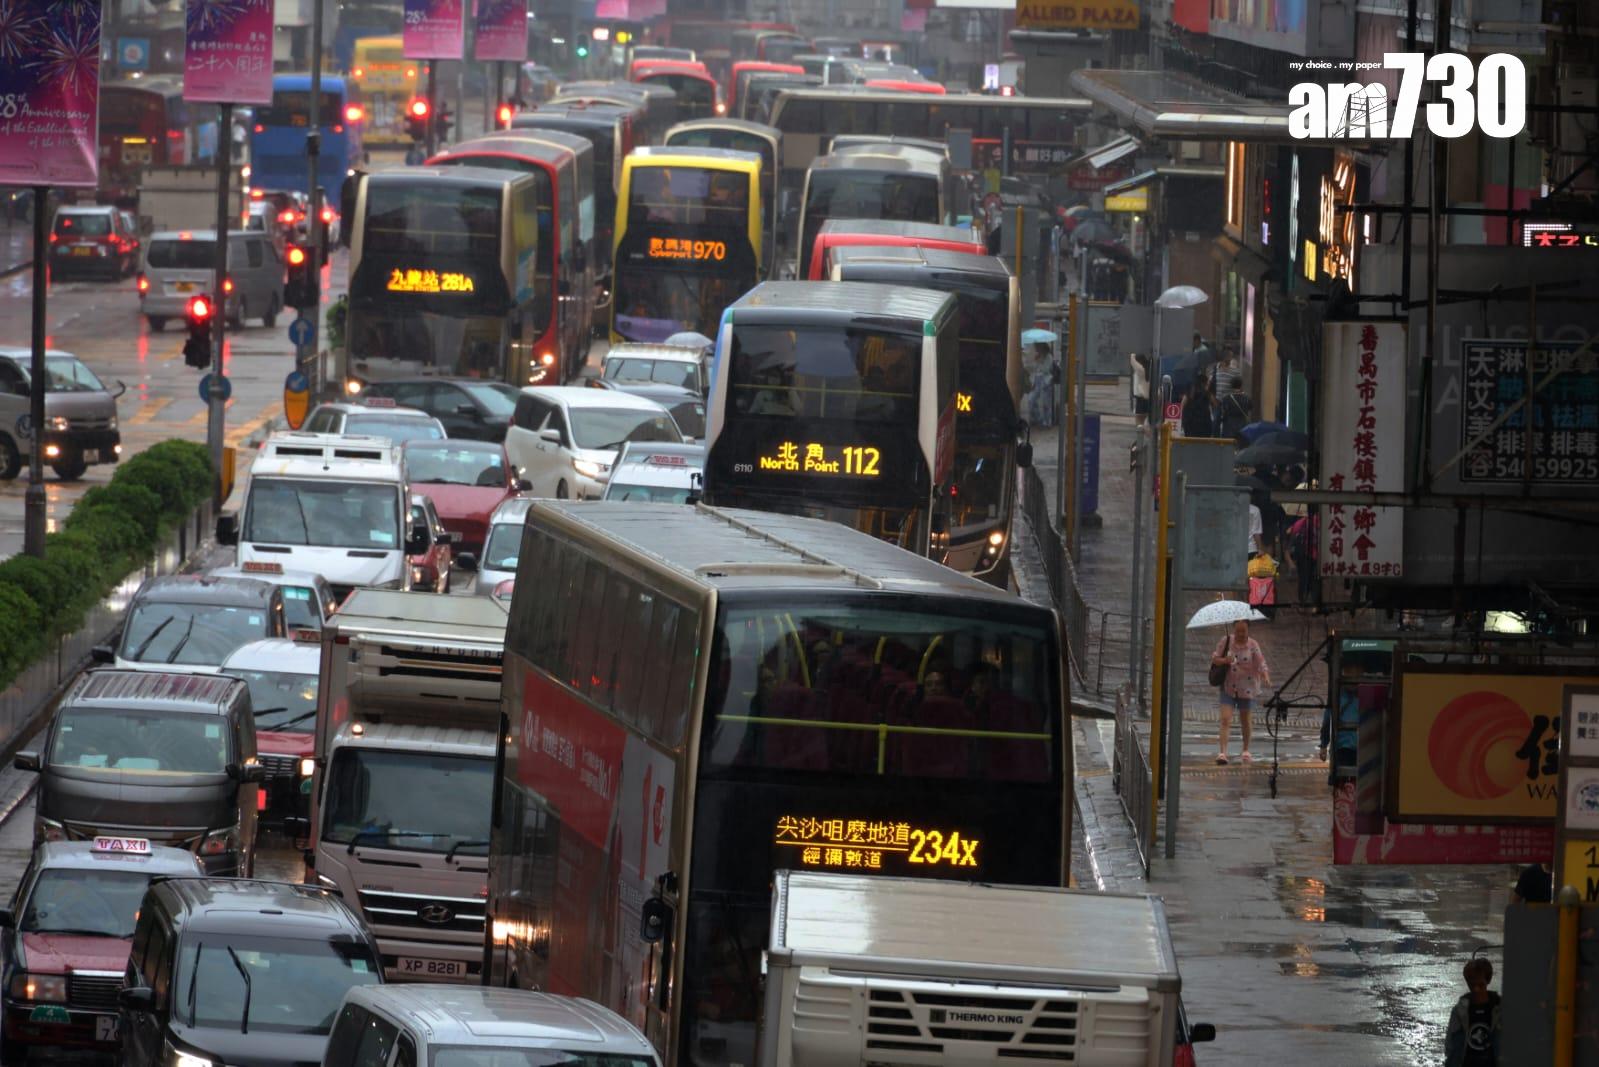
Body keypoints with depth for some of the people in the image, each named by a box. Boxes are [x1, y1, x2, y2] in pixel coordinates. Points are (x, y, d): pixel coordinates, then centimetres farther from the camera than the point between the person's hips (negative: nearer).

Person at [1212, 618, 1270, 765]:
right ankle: (1222, 752, -18)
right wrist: (1224, 661, -19)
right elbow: (1214, 658, 3)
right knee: (1225, 719, -12)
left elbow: (1261, 664, -12)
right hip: (1228, 687, 0)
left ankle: (1246, 751, 31)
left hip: (1247, 688, 0)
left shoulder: (1252, 645, -5)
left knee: (1245, 719, 13)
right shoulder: (1226, 641, -2)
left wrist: (1266, 678, -31)